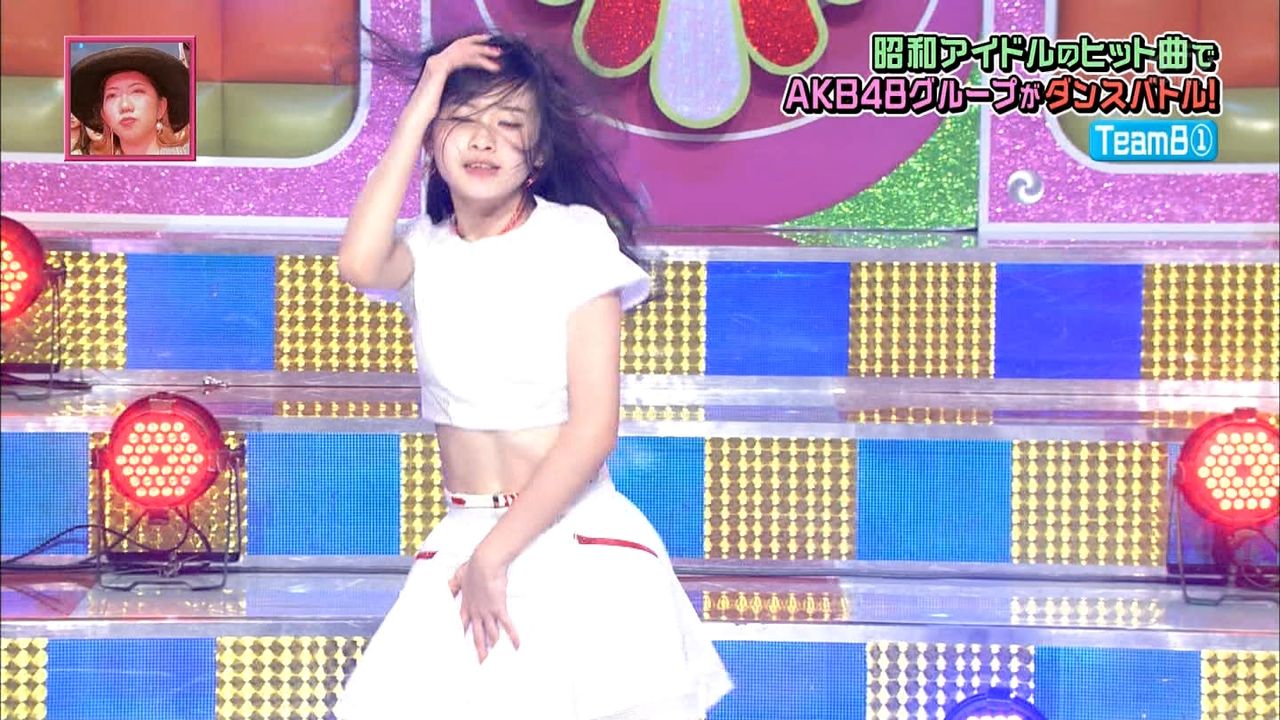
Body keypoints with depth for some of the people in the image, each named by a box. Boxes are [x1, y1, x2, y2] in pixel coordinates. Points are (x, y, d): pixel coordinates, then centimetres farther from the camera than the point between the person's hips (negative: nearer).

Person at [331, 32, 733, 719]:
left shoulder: (576, 239, -6)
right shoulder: (428, 252, 5)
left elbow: (593, 428, -11)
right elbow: (360, 264, -21)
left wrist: (494, 555, -13)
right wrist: (420, 106, -14)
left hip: (576, 542, -3)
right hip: (463, 540, 3)